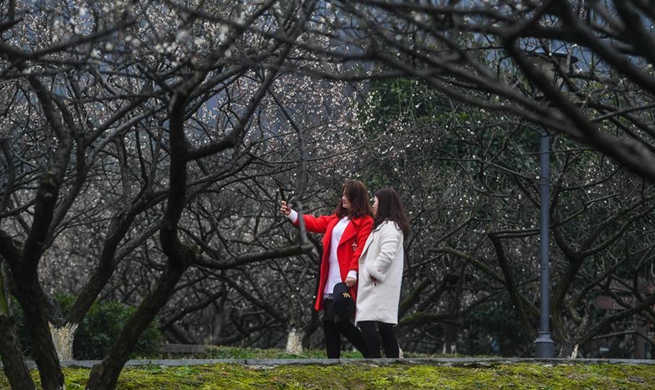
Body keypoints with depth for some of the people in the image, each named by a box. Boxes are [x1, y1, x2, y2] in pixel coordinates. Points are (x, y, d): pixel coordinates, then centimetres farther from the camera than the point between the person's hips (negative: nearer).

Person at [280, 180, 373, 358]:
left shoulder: (365, 221, -7)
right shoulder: (337, 218, 19)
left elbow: (362, 249, -16)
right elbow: (316, 223, 21)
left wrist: (353, 272, -24)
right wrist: (291, 214, 12)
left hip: (346, 282, -9)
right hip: (330, 283, 9)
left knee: (341, 323, -13)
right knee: (329, 324, 7)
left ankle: (372, 355, -1)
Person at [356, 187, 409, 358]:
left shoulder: (389, 226, -10)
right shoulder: (383, 226, 21)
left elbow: (387, 254, -23)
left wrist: (372, 271, -15)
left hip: (379, 286, -10)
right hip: (376, 287, 10)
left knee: (366, 322, -19)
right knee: (385, 328, 9)